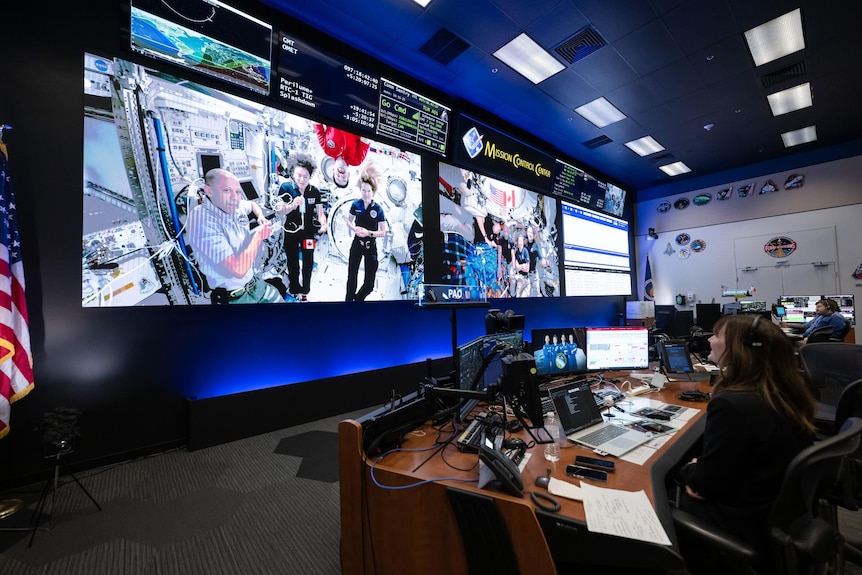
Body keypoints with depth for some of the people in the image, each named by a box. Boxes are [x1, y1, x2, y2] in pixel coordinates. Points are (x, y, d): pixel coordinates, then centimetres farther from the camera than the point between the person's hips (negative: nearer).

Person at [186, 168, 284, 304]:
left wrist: (261, 217, 4)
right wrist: (258, 235, -18)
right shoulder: (202, 219, -25)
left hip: (256, 285, 7)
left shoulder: (238, 206, -2)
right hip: (233, 298, -7)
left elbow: (253, 204, 26)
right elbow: (238, 269, -32)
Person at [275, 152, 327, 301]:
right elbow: (279, 210, -13)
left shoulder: (315, 192, -4)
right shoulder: (285, 188, -10)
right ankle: (294, 290, 28)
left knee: (308, 263, 5)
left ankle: (304, 292, 20)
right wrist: (292, 205, -33)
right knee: (292, 262, 12)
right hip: (291, 232, -1)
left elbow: (320, 212, -2)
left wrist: (323, 225, -23)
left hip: (309, 232, 1)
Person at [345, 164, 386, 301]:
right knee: (351, 277, 5)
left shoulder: (378, 209, -10)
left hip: (371, 246, -1)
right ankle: (349, 299, 26)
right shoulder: (355, 205, -4)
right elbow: (349, 221, 10)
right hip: (357, 244, 1)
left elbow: (383, 232, -8)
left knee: (369, 283, 3)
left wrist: (369, 233, -23)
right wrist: (355, 229, -12)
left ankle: (358, 299, 33)